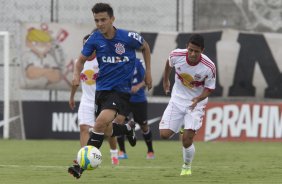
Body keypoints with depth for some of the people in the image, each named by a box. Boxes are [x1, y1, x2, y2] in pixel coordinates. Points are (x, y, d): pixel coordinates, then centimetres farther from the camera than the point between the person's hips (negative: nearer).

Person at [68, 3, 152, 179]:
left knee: (101, 122, -26)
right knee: (108, 131, 10)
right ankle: (128, 128, 46)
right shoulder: (94, 39, -6)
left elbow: (145, 47, 9)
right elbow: (82, 59, 6)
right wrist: (77, 75, -14)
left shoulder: (128, 37, -13)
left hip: (121, 90, -5)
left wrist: (148, 72, 10)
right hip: (102, 88, 5)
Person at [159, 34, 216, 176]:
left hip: (196, 103, -3)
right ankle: (179, 130, 30)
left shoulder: (209, 67, -25)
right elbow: (169, 63, 8)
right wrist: (165, 80, 22)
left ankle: (187, 167, 14)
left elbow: (209, 88, -10)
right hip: (177, 99, 3)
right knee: (164, 134, -8)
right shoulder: (176, 55, -18)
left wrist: (198, 99, -30)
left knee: (187, 140, -15)